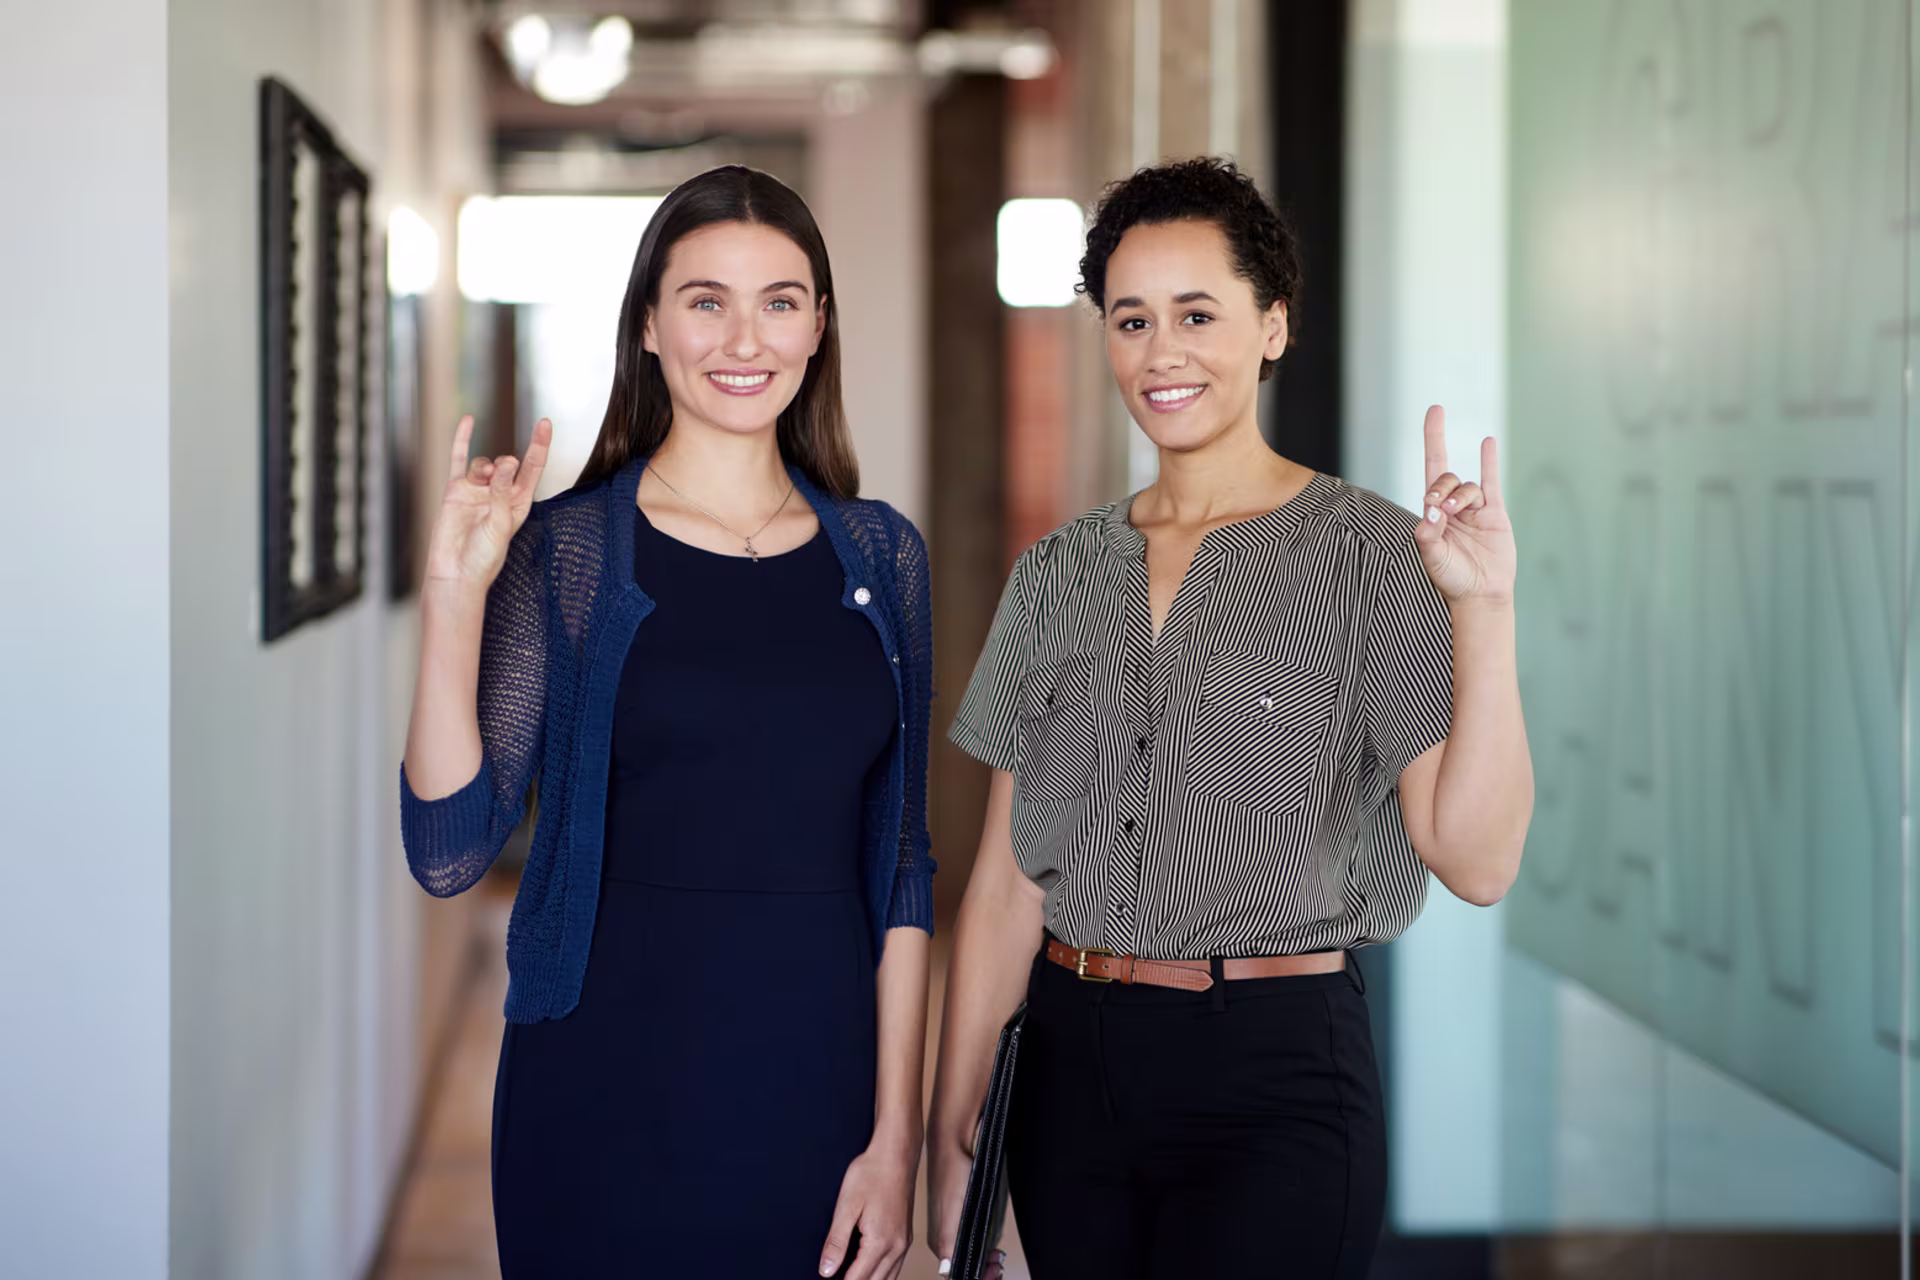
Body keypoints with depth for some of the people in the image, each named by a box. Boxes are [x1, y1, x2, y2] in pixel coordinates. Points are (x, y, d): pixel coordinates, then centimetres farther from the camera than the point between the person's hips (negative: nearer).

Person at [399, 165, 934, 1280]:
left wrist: (898, 1132, 0)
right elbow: (451, 852, -9)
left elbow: (901, 862, 6)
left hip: (816, 1081, 3)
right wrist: (453, 600, -18)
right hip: (607, 1090, -2)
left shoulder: (881, 555, 5)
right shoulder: (559, 550, -4)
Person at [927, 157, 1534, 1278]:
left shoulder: (1370, 555, -6)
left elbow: (1477, 860, -15)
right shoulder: (1061, 574, 8)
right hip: (1070, 1068, 4)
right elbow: (1006, 880, 10)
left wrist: (1484, 612, -25)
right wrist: (951, 1134, 7)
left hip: (1272, 1073, -4)